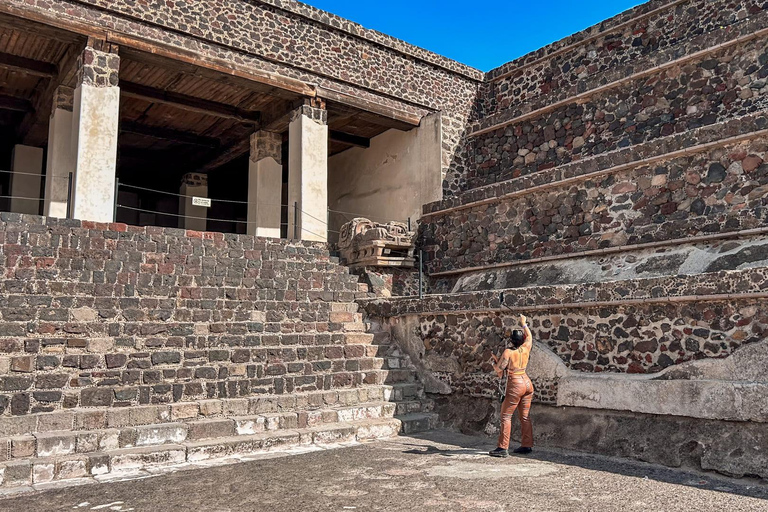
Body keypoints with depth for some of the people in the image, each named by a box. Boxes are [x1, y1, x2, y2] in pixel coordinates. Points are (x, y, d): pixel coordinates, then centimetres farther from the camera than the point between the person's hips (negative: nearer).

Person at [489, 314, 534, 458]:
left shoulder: (508, 352, -13)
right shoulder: (525, 348, 2)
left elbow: (499, 370, -11)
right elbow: (529, 336, 23)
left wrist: (495, 362, 8)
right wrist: (524, 324, 36)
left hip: (515, 385, -6)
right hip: (527, 383, 7)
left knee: (506, 416, -3)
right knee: (525, 416, 13)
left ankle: (503, 448, -5)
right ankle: (527, 445, 18)